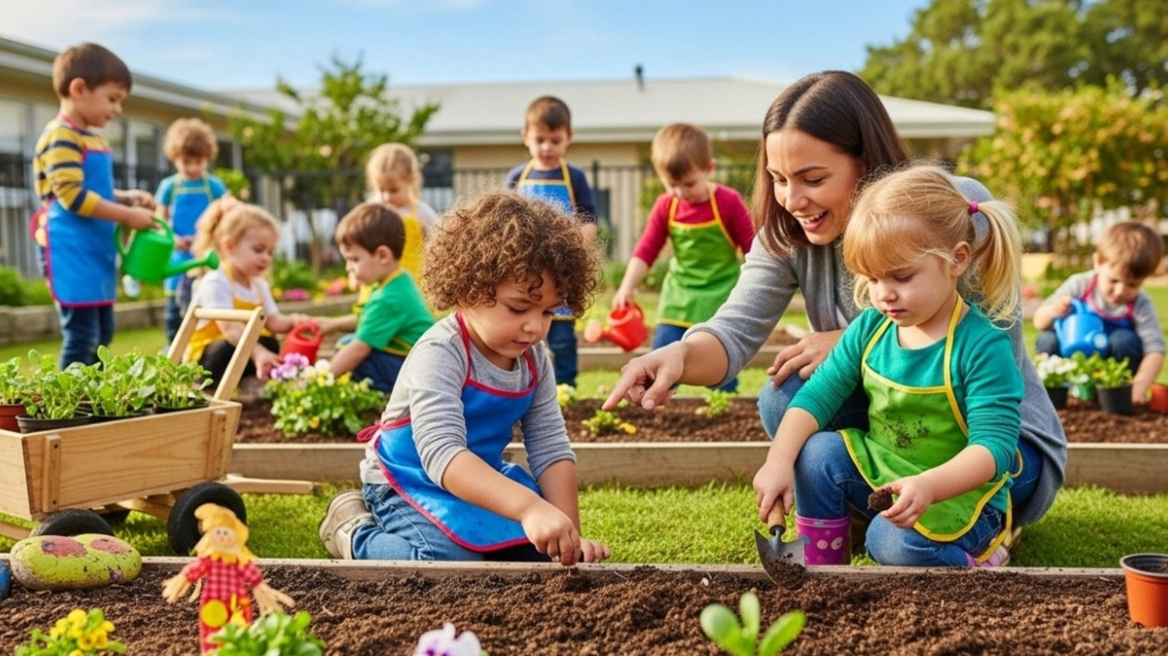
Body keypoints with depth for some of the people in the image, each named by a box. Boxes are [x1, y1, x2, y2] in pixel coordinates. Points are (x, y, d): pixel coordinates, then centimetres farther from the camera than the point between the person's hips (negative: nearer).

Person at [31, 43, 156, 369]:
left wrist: (128, 197, 8)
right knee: (81, 334, -11)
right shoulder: (60, 138, -14)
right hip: (70, 252, -10)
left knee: (102, 333, 14)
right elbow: (73, 196, -21)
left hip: (96, 251, 10)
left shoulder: (95, 139, 17)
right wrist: (128, 216, -18)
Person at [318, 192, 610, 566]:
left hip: (481, 480, 7)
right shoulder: (440, 355, -30)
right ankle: (356, 533, -3)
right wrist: (529, 508, -56)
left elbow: (551, 449, -8)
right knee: (453, 559, -31)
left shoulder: (534, 358, -7)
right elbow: (442, 455, -43)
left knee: (544, 551, -5)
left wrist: (569, 534, -21)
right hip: (415, 484, -7)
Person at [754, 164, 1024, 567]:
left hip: (959, 494, -6)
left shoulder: (982, 345, -21)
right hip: (880, 473, 6)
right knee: (816, 455, -16)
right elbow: (819, 394, -4)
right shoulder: (870, 329, -3)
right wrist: (779, 460, -20)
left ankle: (977, 561, 0)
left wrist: (929, 486, -44)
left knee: (895, 541, -31)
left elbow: (994, 443, -26)